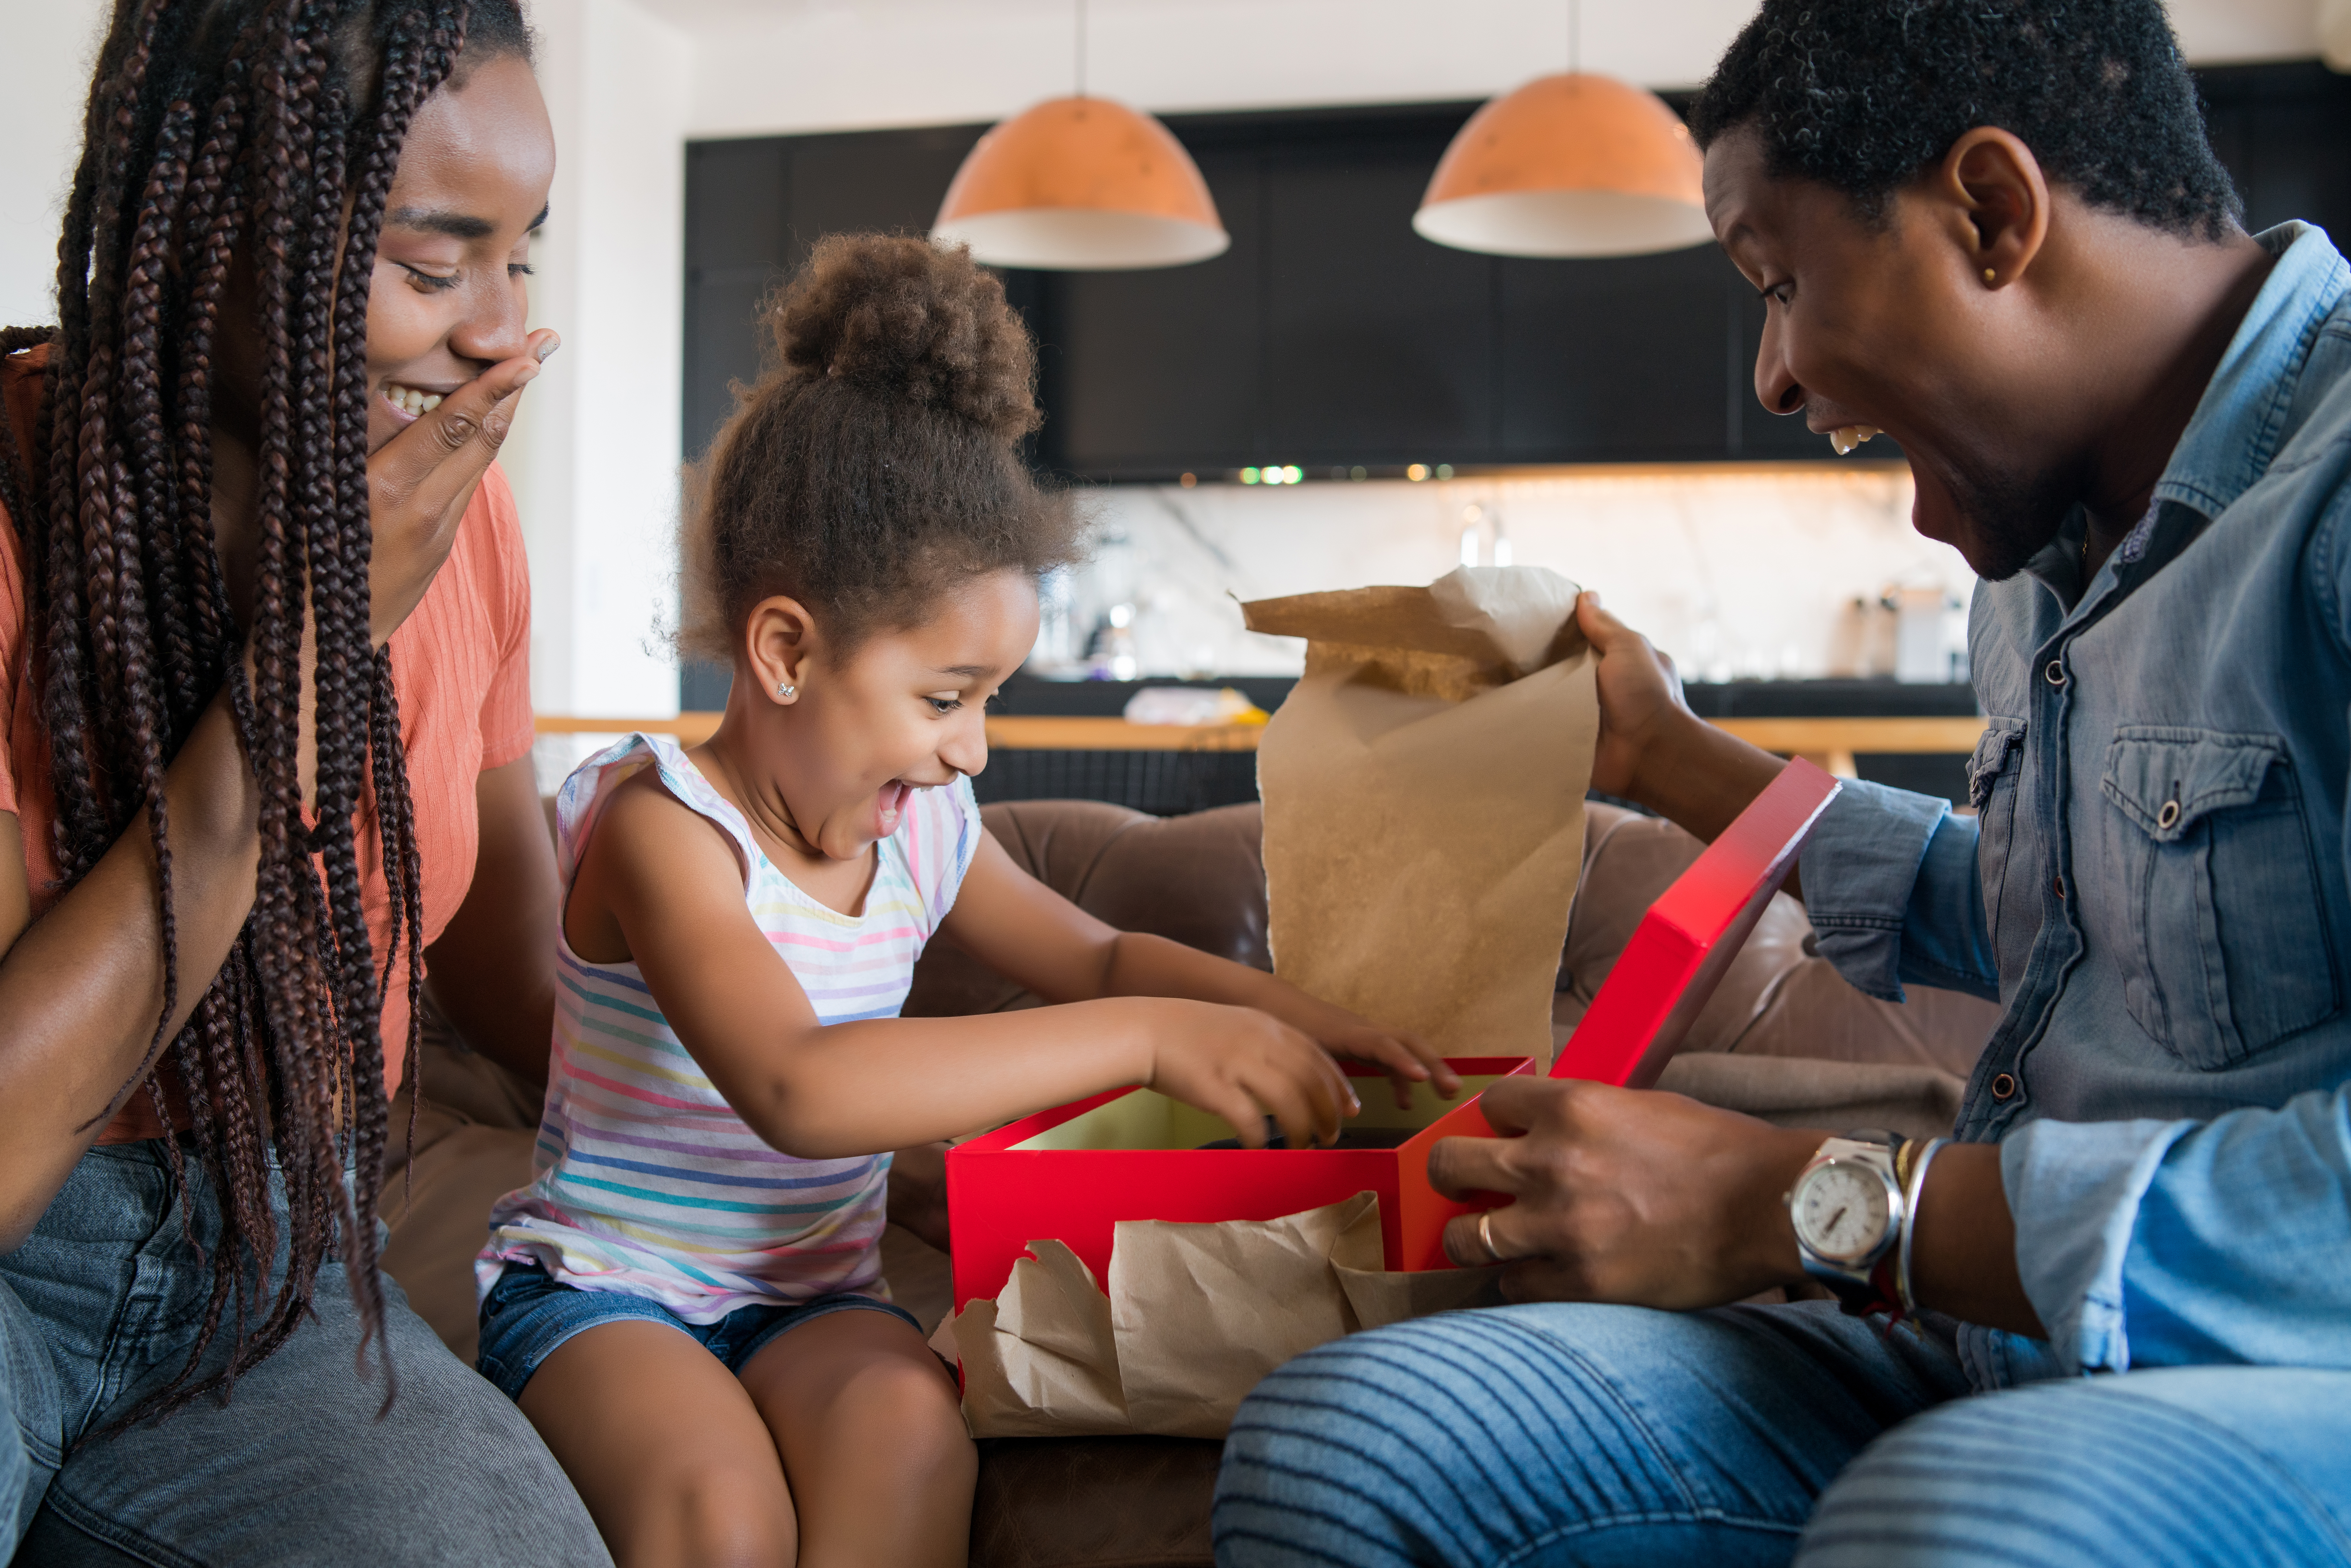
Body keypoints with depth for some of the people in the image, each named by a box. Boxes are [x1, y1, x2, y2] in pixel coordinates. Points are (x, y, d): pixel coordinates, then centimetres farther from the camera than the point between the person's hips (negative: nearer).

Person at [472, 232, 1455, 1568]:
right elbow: (797, 1088, -36)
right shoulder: (663, 826, -19)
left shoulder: (924, 834, 3)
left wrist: (1289, 1013, 0)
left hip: (815, 1295, 5)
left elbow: (1096, 957, 20)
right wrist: (1148, 1038, -37)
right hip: (603, 1285, -5)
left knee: (909, 1434, -28)